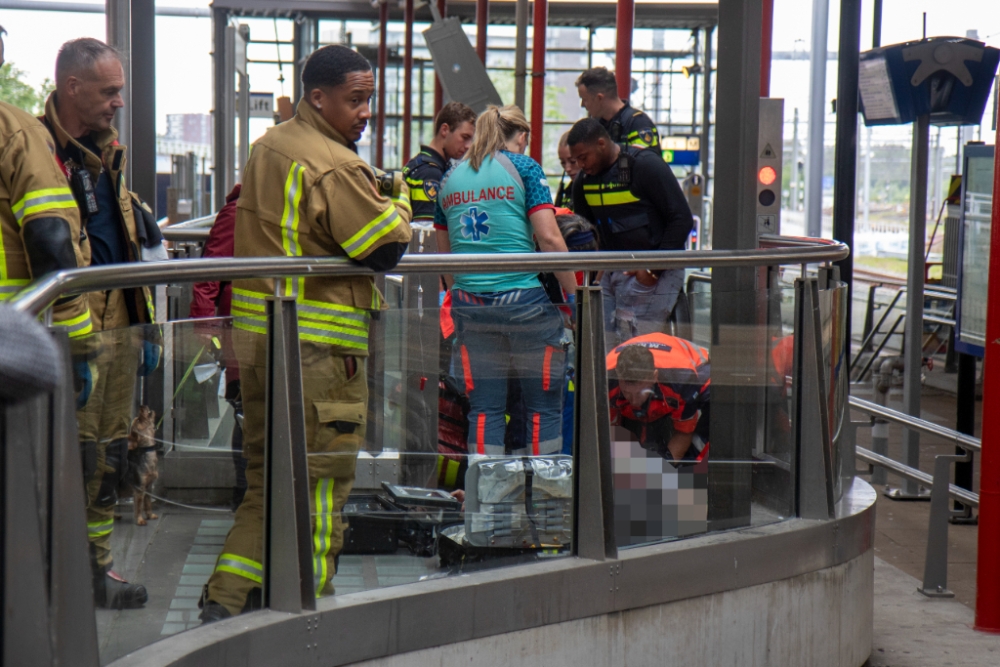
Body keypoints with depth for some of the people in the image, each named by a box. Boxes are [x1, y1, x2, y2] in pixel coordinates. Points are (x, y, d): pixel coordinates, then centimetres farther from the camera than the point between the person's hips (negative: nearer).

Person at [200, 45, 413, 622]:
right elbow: (387, 248, -16)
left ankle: (229, 596, 16)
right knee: (320, 479, 1)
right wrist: (397, 197, 2)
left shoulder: (268, 148, 12)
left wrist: (372, 194, 9)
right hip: (318, 347, -9)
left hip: (256, 332, 9)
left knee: (267, 472, 17)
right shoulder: (335, 167, -17)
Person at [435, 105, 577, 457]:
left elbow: (444, 251, 19)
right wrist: (574, 295, -3)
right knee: (544, 406, 5)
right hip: (523, 300, -4)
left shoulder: (450, 177, 14)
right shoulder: (523, 167, -1)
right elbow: (549, 239, -9)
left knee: (484, 410, 8)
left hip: (469, 304, 5)